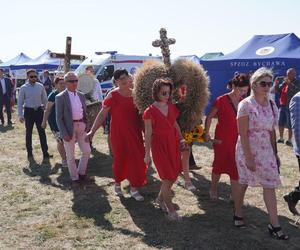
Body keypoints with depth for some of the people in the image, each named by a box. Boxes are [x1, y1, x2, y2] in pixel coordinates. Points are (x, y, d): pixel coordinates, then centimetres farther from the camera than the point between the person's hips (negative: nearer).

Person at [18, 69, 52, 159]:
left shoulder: (40, 86, -1)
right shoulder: (23, 88, -7)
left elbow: (45, 100, 7)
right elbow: (20, 102, -4)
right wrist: (20, 115, -7)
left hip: (39, 110, 1)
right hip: (29, 111, -1)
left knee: (42, 132, 2)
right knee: (28, 132, 11)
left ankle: (45, 153, 7)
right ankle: (29, 153, 24)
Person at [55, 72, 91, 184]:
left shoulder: (81, 96, 9)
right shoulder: (60, 97, -8)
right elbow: (59, 118, -10)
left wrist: (86, 127, 9)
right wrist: (64, 134, -15)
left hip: (81, 126, 5)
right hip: (69, 128, -5)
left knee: (87, 151, 10)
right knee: (70, 156, 6)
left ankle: (81, 172, 31)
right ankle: (74, 178, 22)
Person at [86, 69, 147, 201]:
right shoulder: (113, 95, -9)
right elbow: (102, 114, -9)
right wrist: (92, 131, -14)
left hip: (134, 132, 4)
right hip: (118, 133, -4)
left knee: (136, 158, 2)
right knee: (120, 158, 8)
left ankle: (134, 188, 16)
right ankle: (117, 183, 35)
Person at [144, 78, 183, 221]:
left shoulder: (172, 107, 4)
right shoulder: (150, 111, -13)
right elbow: (148, 133, -10)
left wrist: (181, 138, 4)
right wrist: (147, 154, -8)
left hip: (173, 143, 6)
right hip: (159, 145, -6)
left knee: (174, 175, 12)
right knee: (167, 178, -2)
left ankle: (160, 198, 36)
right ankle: (171, 210, 12)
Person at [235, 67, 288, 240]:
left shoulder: (271, 105, 4)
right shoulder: (246, 105, -14)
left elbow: (272, 131, 10)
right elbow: (243, 134, -17)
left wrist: (275, 153, 11)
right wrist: (248, 157, -19)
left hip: (266, 150, 5)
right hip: (248, 149, -5)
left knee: (270, 185, 4)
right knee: (244, 183, 10)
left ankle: (275, 225, 11)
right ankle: (238, 214, 32)